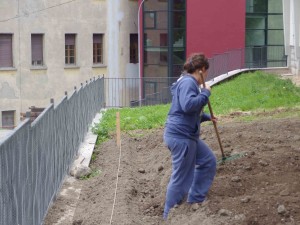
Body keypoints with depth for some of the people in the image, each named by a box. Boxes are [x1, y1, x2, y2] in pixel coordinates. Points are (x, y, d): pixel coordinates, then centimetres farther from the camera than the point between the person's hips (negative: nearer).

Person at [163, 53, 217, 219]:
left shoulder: (190, 82, 17)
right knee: (181, 178, -3)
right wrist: (205, 93, -18)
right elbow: (188, 105, -32)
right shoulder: (188, 82, -15)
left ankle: (195, 201, 27)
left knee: (208, 161, 20)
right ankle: (170, 216, 8)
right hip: (181, 136, -11)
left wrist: (207, 117, 42)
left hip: (188, 135, 11)